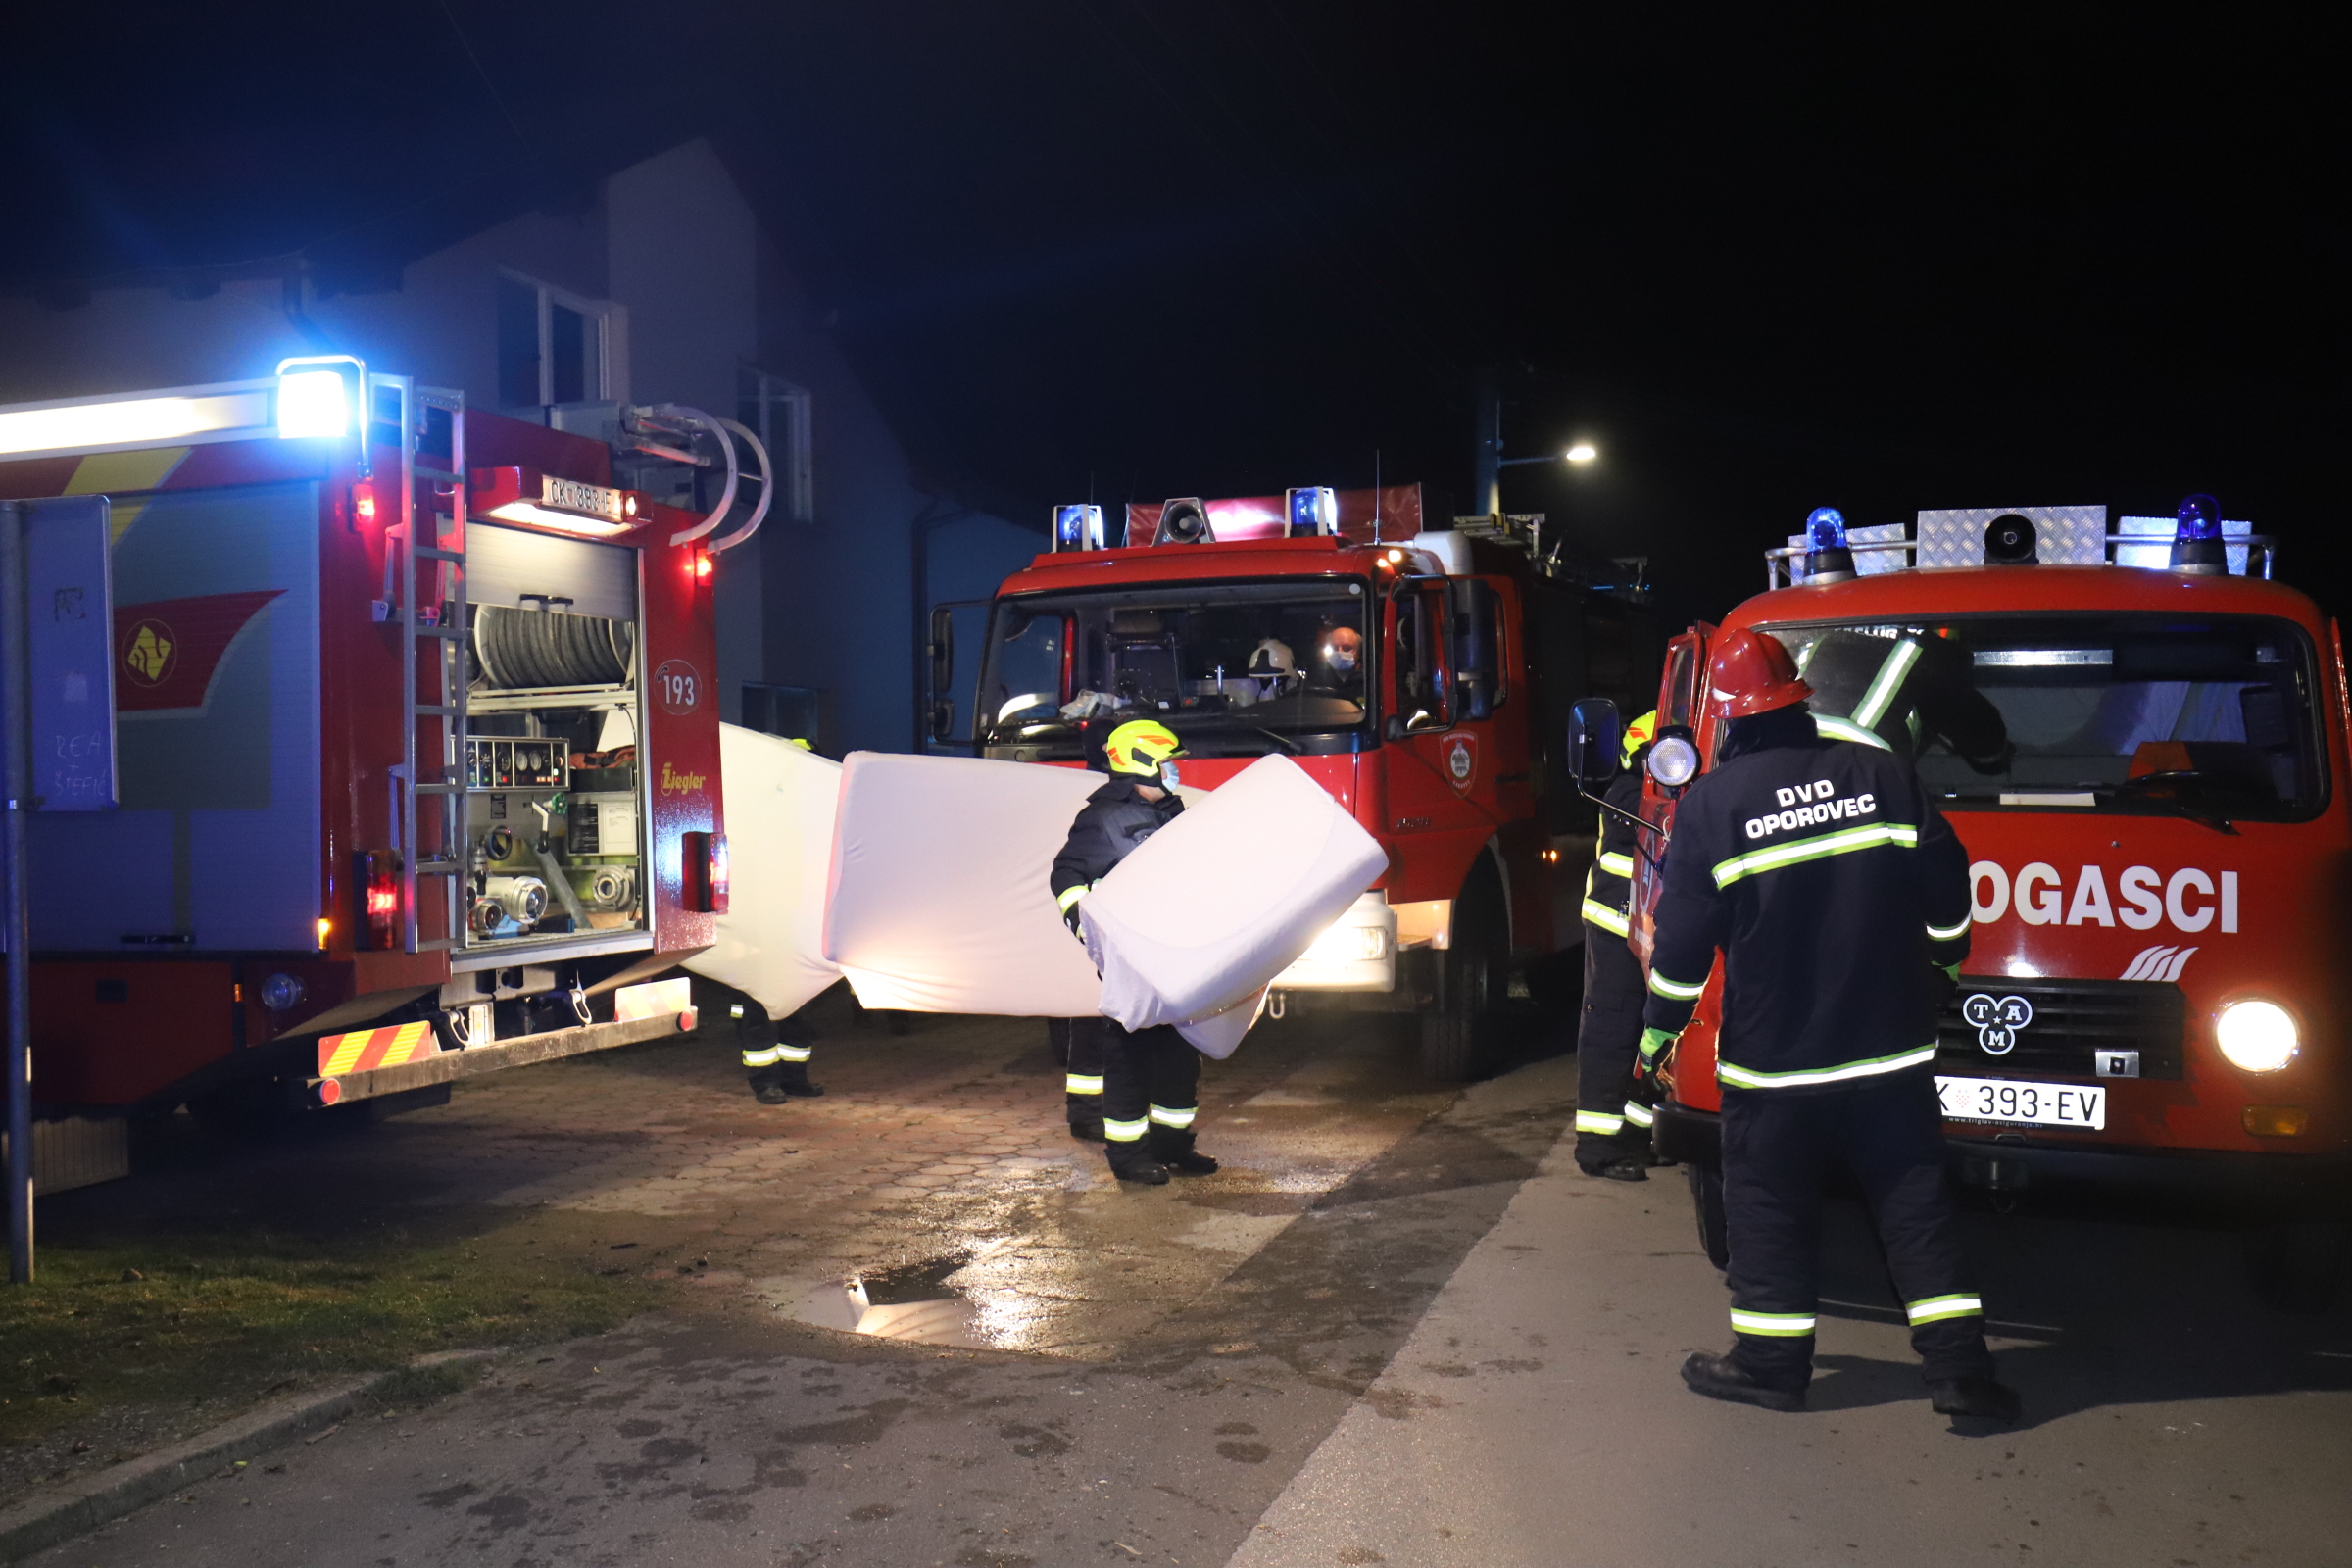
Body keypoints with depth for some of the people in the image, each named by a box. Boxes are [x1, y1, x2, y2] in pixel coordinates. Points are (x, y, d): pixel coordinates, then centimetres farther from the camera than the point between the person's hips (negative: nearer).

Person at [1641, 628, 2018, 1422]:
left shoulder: (1711, 803, -8)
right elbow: (1946, 887, 6)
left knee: (1769, 1210, 10)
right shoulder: (1883, 775, 0)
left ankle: (1769, 1361, 17)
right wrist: (1946, 957, 25)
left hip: (1771, 1060, -2)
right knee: (1916, 1206, 10)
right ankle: (1958, 1365, 10)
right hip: (1890, 1053, 3)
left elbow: (1683, 937, -6)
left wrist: (1660, 1026, 7)